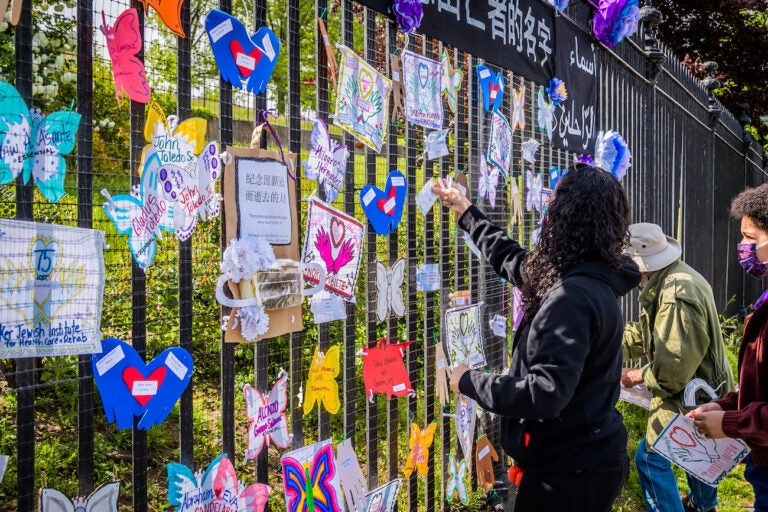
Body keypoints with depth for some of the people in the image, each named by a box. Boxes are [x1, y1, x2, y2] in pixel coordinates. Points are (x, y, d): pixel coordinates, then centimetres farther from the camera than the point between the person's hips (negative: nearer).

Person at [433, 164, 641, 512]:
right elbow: (515, 261, 21)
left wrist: (470, 381, -17)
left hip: (570, 471, -9)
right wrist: (467, 213, 31)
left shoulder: (572, 296, -26)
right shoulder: (595, 280, 5)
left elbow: (545, 394, -31)